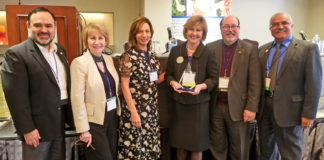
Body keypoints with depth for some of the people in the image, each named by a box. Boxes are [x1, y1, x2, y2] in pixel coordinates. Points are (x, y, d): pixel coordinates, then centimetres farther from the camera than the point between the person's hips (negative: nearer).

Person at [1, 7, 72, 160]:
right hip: (37, 127, -6)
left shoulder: (60, 50, 8)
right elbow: (16, 96, -16)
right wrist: (27, 129, -16)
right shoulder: (16, 54, -13)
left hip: (60, 123, 6)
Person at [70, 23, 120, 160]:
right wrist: (83, 130, -16)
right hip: (94, 121, -6)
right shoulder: (79, 62, -14)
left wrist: (118, 112, 10)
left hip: (112, 117, 6)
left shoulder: (109, 59, 6)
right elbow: (77, 99, -16)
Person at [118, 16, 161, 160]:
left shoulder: (152, 55, 9)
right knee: (134, 148, 5)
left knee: (150, 148, 14)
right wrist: (134, 112, -16)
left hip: (152, 109, 6)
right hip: (135, 109, -6)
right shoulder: (128, 56, -10)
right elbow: (125, 86, -13)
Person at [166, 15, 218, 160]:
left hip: (199, 103, -2)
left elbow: (213, 78, -1)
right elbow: (168, 74, 9)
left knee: (197, 143, 8)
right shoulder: (175, 51, 3)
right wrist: (173, 83, -12)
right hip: (179, 102, 2)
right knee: (179, 140, 14)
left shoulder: (208, 54, -4)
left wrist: (201, 86, -19)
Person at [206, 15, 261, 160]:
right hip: (215, 106, 2)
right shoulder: (210, 48, 5)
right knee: (217, 147, 15)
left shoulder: (250, 49, -1)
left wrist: (251, 108, -9)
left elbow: (255, 82, -4)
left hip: (238, 107, -2)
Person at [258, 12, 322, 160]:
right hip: (263, 107, 5)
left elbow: (314, 84, -9)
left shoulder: (308, 48, -6)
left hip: (288, 109, -4)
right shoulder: (263, 50, 9)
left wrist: (309, 114, -12)